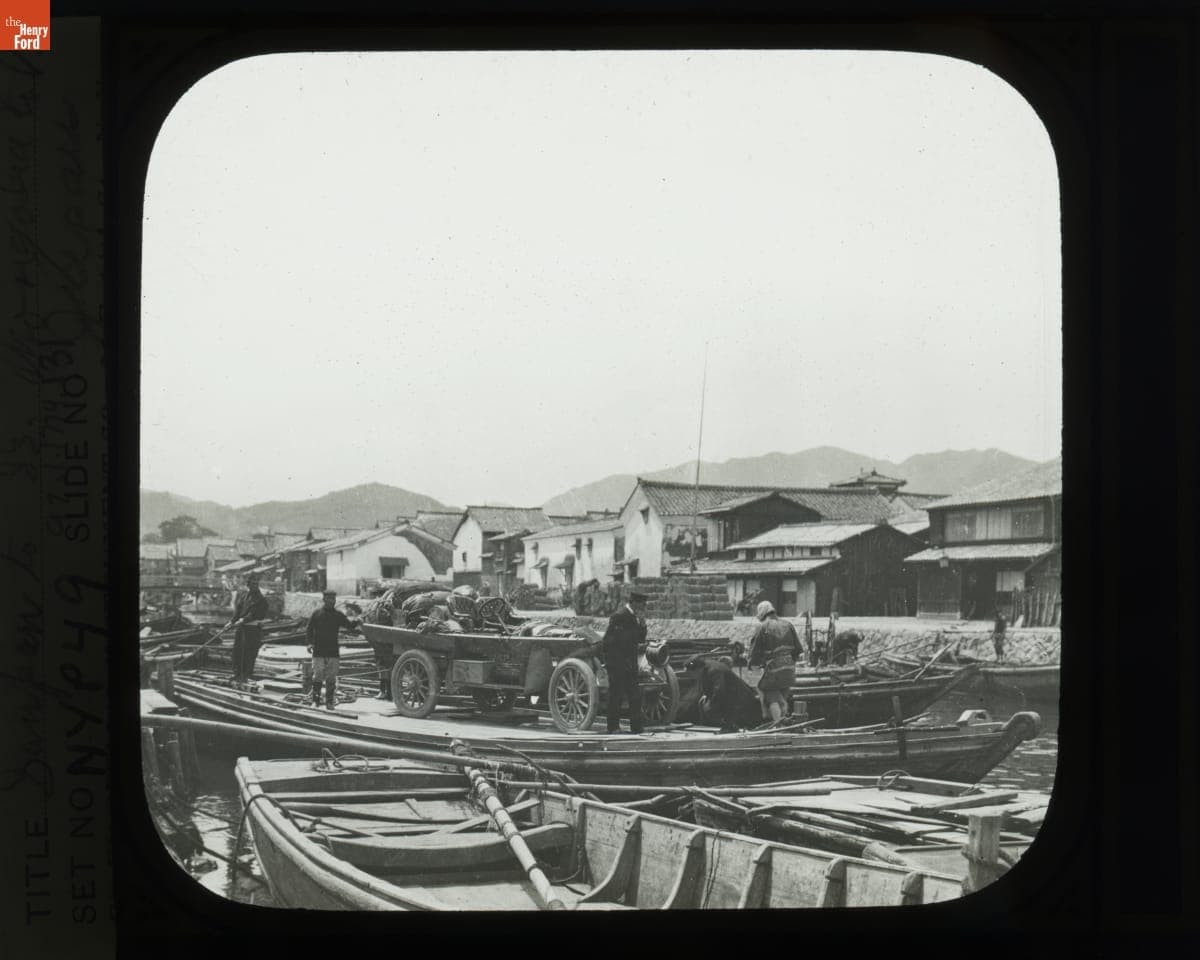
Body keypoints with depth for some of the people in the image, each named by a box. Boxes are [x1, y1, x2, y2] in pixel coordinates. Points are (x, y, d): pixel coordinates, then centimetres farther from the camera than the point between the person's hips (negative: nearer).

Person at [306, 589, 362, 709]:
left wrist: (357, 622, -23)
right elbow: (310, 629, 6)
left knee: (331, 679, 3)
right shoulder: (317, 614, 3)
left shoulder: (338, 615, 6)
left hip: (333, 652, 1)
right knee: (317, 676, -3)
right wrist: (310, 642, -8)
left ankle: (329, 702, 9)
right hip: (318, 651, -1)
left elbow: (349, 625, -2)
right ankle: (315, 700, 6)